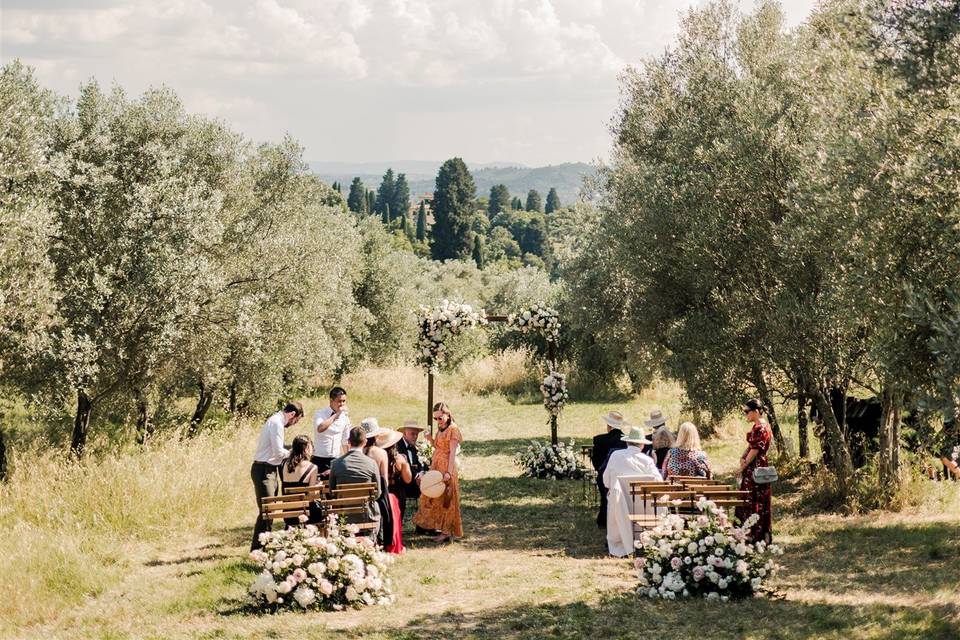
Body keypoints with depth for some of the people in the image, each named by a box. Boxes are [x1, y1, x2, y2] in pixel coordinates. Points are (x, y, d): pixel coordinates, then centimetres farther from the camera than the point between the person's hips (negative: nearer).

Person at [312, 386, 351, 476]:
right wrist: (336, 415, -24)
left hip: (336, 459, 4)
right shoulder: (320, 414, -7)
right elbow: (320, 428, -30)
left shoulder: (345, 417, 7)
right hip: (319, 459, -4)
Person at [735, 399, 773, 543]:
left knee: (754, 500, -4)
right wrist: (743, 457, -5)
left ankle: (756, 535, 1)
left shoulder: (760, 428, -18)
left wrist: (742, 466, -12)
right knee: (759, 500, 13)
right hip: (754, 468, 10)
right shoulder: (757, 426, 14)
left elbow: (755, 450, -19)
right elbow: (750, 446, 13)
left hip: (756, 468, -10)